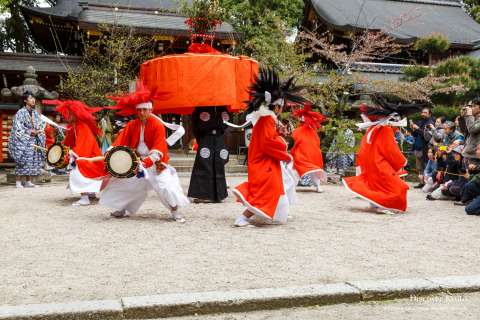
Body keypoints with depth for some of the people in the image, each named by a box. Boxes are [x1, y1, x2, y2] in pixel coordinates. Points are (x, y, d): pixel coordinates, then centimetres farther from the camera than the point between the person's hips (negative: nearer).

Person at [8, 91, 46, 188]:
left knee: (32, 160, 5)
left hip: (34, 140, 6)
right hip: (23, 140, -6)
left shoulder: (35, 113, 11)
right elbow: (17, 128, -11)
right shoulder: (20, 113, -7)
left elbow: (42, 124, 11)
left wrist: (37, 131, -8)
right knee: (22, 161, -8)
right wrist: (29, 132, -13)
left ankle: (28, 181, 11)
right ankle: (18, 182, -3)